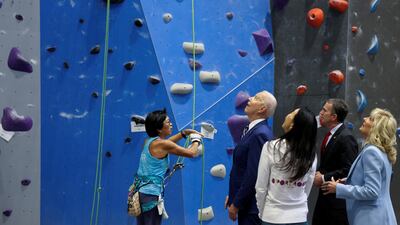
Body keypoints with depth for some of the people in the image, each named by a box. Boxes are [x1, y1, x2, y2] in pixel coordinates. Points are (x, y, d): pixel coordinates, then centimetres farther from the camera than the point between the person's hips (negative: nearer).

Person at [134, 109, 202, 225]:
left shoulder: (149, 141, 9)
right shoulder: (162, 144, -14)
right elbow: (192, 153, -8)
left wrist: (185, 133, 26)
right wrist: (196, 140, 12)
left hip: (140, 192, 9)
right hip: (150, 195, -9)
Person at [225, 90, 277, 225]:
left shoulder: (260, 134, -20)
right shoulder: (255, 130, 9)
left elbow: (253, 175, -23)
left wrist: (236, 204, -17)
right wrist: (233, 196, 13)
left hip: (251, 206, -9)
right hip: (247, 203, 9)